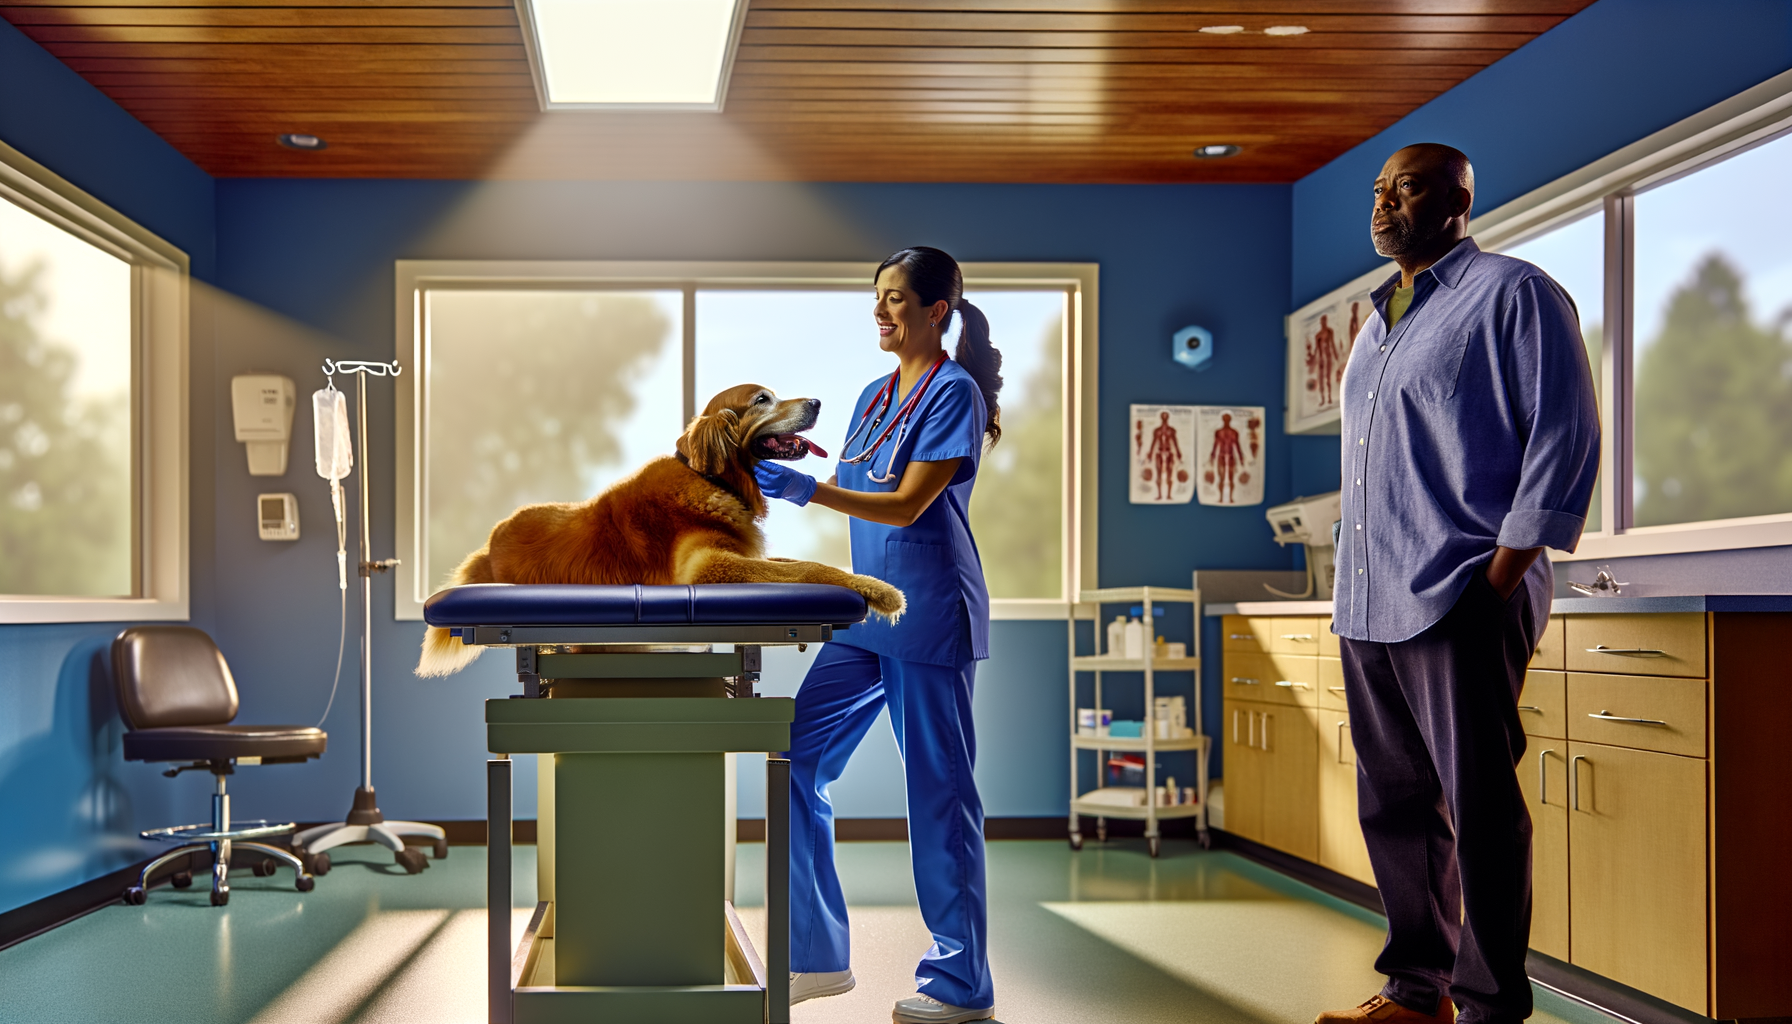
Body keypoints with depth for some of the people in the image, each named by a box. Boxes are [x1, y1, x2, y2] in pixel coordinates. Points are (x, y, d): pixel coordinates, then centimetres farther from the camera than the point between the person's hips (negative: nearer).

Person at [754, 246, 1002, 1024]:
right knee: (795, 763, 3)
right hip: (866, 610, 8)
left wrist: (805, 489, -26)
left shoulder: (955, 391, -8)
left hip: (928, 615, -8)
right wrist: (775, 470, 6)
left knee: (938, 791, -2)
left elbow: (909, 505, -17)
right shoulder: (875, 396, 16)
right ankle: (817, 956, 14)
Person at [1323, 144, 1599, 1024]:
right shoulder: (1380, 321, 21)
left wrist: (1500, 579, -14)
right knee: (1395, 806, 11)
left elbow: (1565, 437, -9)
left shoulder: (1511, 294, -2)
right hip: (1368, 606, 8)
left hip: (1459, 600, -8)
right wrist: (1351, 583, 16)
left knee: (1480, 809, -3)